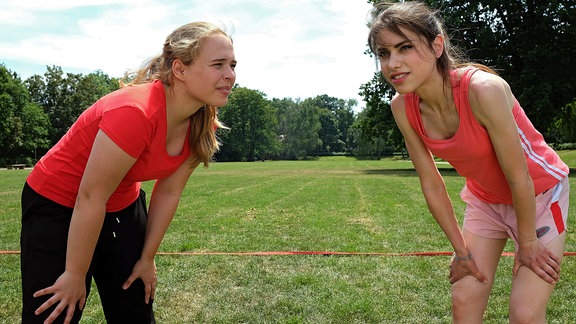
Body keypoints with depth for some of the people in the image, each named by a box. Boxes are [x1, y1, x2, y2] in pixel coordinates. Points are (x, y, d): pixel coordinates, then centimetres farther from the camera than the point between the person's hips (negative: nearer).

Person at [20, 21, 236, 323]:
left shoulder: (202, 125, -11)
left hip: (123, 208, 7)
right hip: (57, 208, -6)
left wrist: (147, 258, 5)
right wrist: (76, 275, -14)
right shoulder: (135, 113, -34)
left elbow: (168, 192, -1)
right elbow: (90, 199, -26)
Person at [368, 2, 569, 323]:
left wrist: (527, 244, -13)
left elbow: (518, 177, -25)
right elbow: (431, 184, -8)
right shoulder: (403, 107, -18)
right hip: (485, 198, 5)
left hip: (538, 192, -4)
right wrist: (461, 249, -2)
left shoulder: (482, 89, -35)